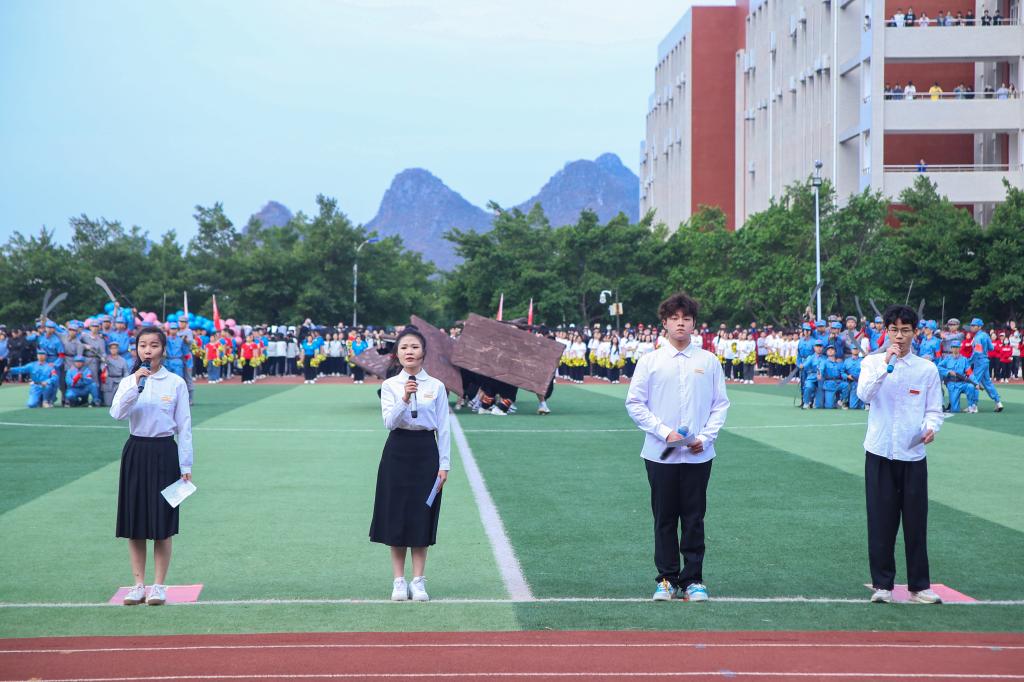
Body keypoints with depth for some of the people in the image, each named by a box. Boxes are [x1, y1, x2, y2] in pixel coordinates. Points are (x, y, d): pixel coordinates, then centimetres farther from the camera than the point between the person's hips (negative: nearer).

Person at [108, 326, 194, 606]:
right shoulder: (128, 381, 4)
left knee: (162, 523, 0)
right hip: (136, 451, 2)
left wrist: (185, 465, -4)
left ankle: (159, 585, 9)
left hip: (164, 452, -2)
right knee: (135, 522, 4)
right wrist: (136, 384, -22)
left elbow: (184, 426, 0)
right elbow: (117, 413, -13)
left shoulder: (176, 383, -1)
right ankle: (139, 584, 13)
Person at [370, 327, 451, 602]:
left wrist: (444, 464, -2)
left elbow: (443, 428, 2)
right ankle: (399, 581, 11)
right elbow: (389, 422, -10)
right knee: (396, 518, 2)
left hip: (425, 453, 0)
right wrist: (404, 399, -25)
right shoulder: (389, 385, 2)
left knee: (421, 518, 2)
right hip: (398, 452, 0)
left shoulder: (436, 386, 2)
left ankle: (418, 581, 10)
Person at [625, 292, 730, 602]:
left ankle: (693, 579, 11)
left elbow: (720, 403, 8)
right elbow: (634, 403, 1)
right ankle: (667, 579, 13)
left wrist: (705, 437, -6)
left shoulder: (709, 361, 5)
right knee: (664, 519, 5)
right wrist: (664, 431, -10)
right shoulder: (649, 361, 2)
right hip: (660, 455, -1)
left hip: (698, 455, 1)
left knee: (694, 519, 4)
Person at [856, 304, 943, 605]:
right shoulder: (872, 362, 2)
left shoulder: (927, 369, 5)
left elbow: (934, 409, 8)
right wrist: (886, 363, -22)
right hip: (880, 453, -1)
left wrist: (931, 427, -13)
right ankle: (882, 584, 12)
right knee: (881, 521, 3)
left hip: (913, 454, 1)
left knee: (916, 522, 3)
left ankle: (919, 586, 12)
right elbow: (864, 394, -15)